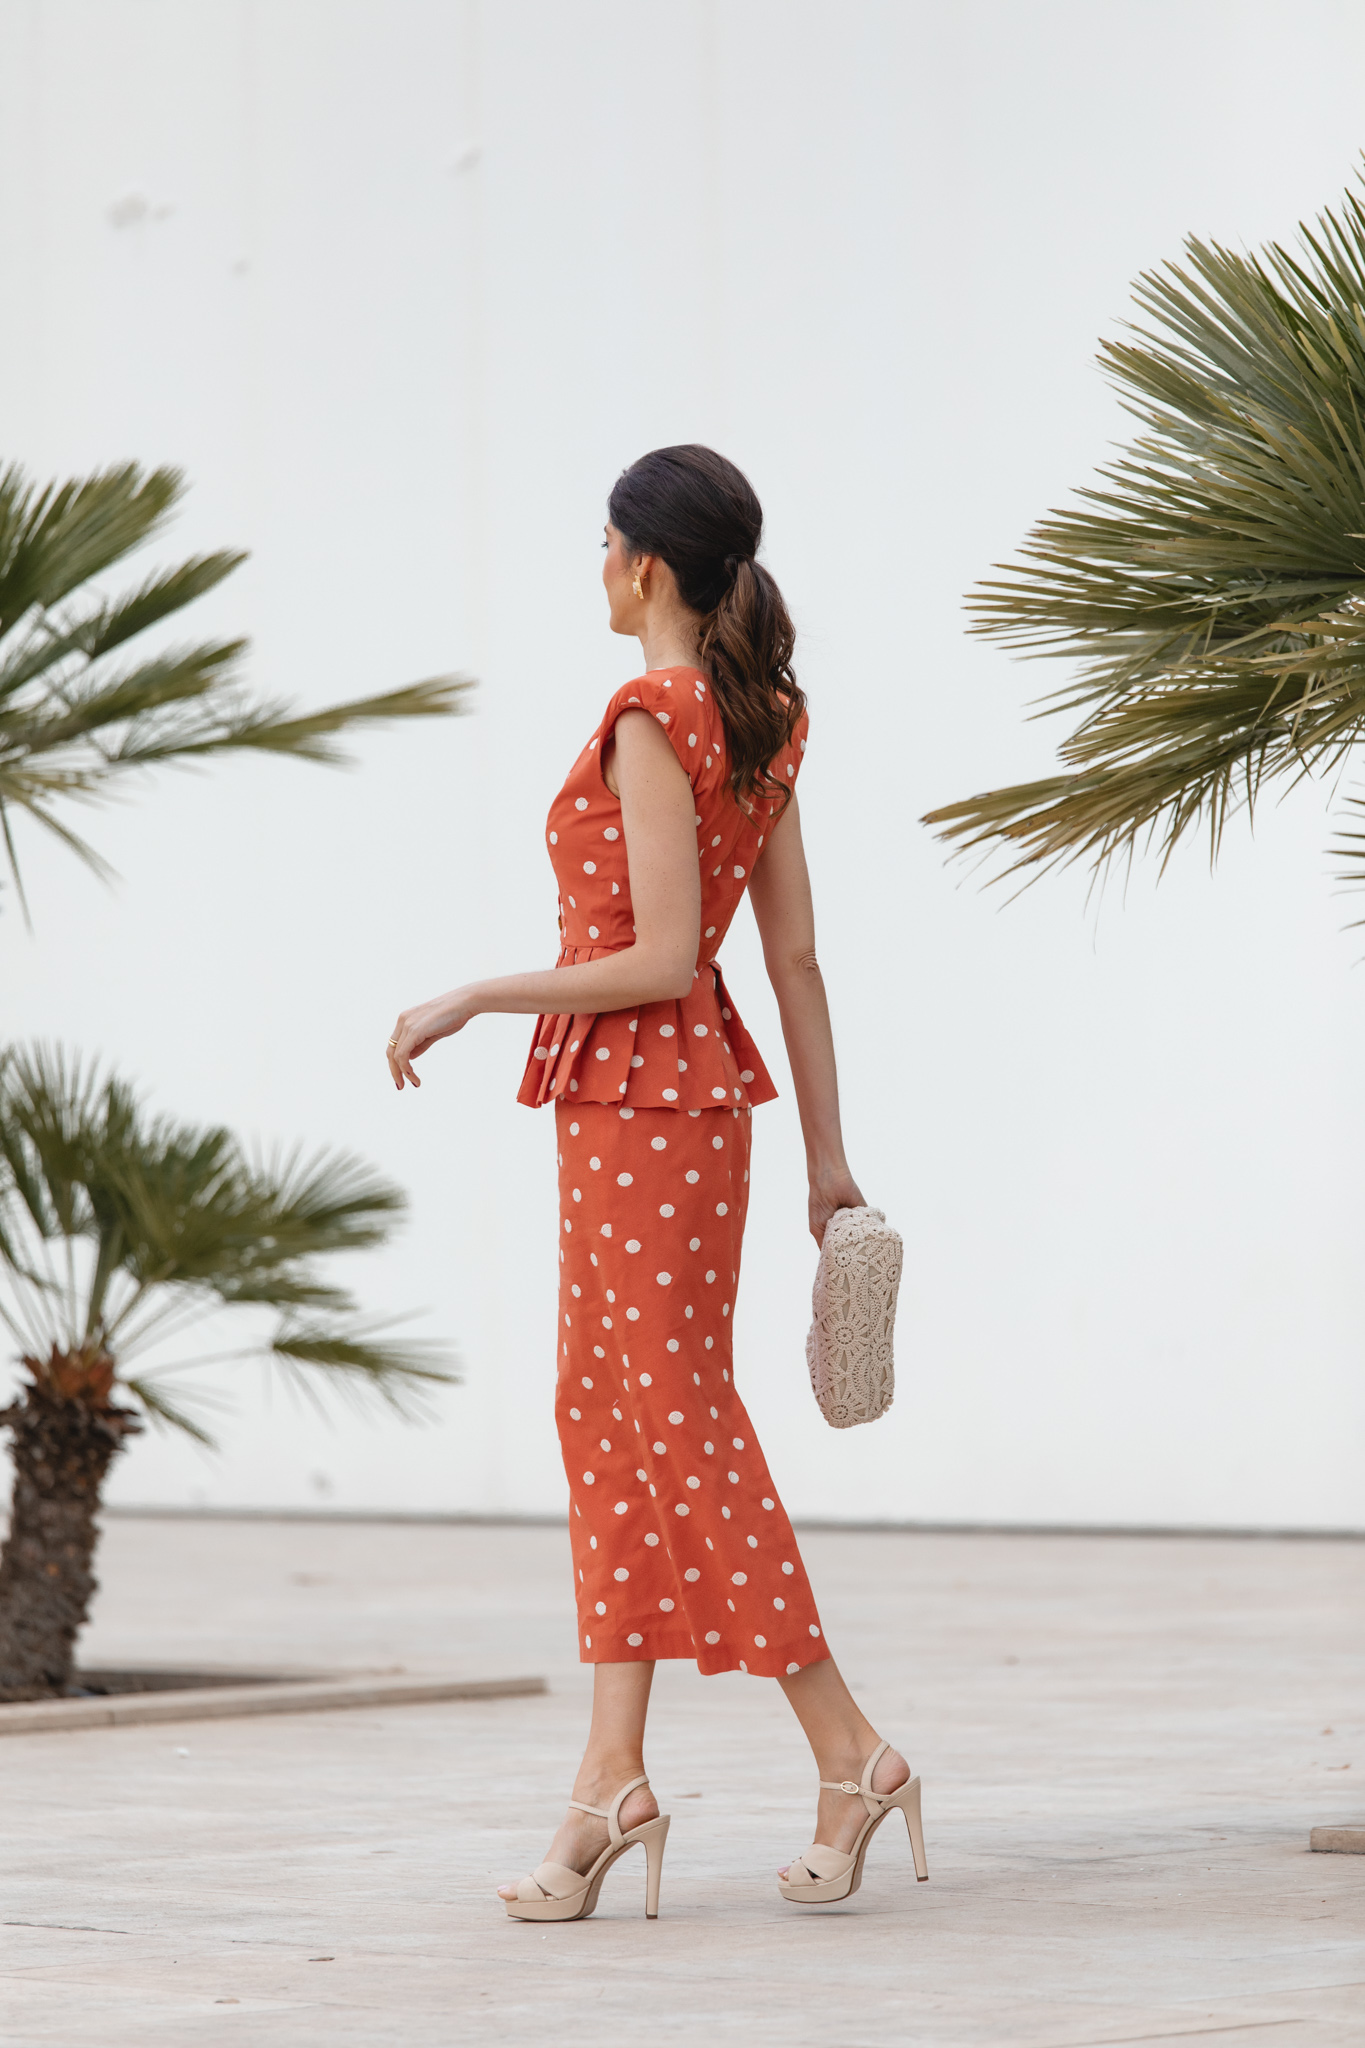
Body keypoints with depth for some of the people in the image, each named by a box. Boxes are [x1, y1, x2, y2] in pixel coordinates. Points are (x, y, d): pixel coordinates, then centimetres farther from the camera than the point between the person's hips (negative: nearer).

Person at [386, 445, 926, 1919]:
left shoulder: (651, 720, -16)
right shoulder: (757, 724, 10)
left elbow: (663, 959, -20)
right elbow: (793, 954, 11)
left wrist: (470, 1002, -12)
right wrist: (825, 1152, 13)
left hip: (639, 1092, -9)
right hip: (687, 1090, 9)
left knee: (682, 1430, -3)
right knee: (608, 1420, 10)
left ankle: (848, 1749, 1)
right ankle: (614, 1776, 11)